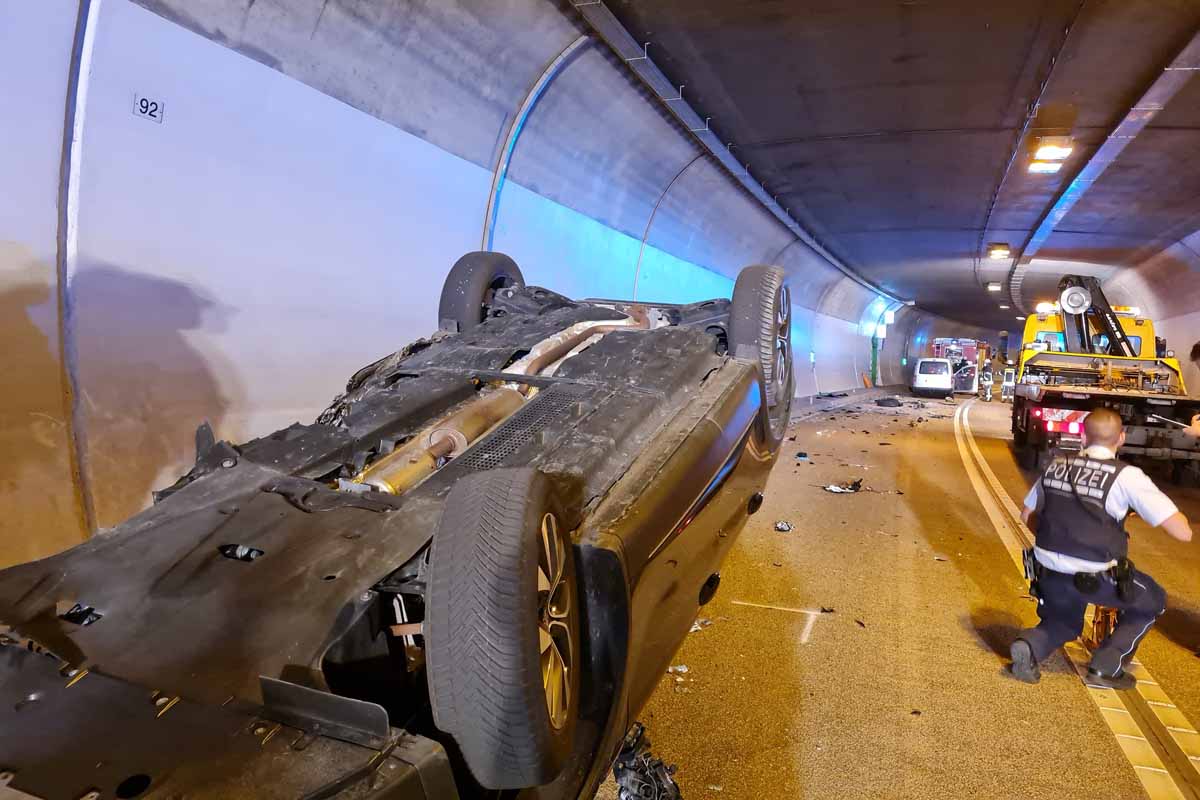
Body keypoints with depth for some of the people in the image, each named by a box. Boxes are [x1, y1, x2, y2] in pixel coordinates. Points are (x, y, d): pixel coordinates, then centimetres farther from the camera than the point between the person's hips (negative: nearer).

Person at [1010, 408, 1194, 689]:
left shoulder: (1056, 467, 4)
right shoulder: (1127, 476, -10)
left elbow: (1027, 515, 15)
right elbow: (1183, 532, -10)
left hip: (1048, 570, 4)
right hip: (1096, 578, -4)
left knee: (1063, 623, 30)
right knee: (1152, 601, 26)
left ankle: (1029, 646, -2)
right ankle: (1106, 668, 20)